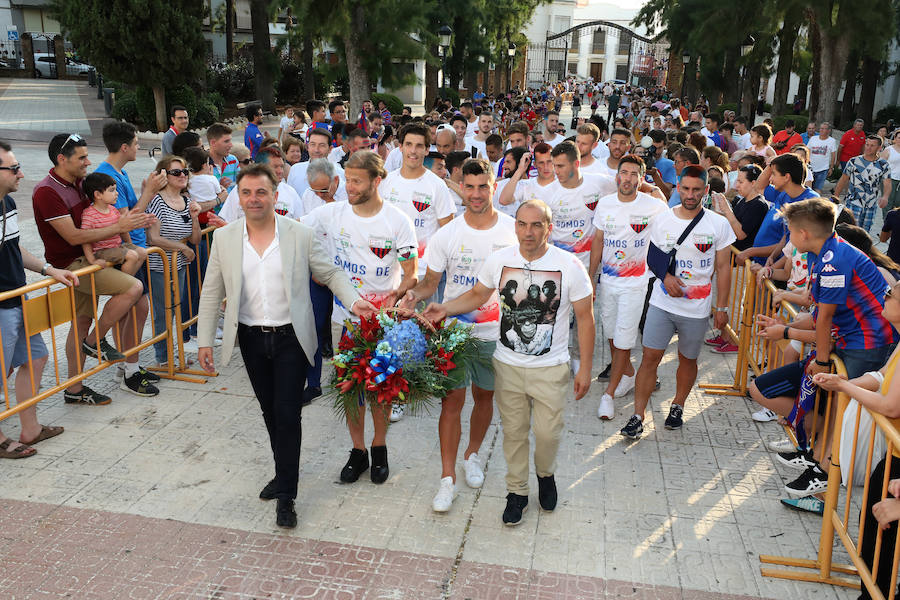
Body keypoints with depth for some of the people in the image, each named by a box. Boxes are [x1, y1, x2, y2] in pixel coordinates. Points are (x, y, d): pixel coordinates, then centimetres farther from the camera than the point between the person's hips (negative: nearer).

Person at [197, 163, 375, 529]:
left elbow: (330, 273, 1)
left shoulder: (300, 236, -7)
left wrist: (353, 300, -16)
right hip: (252, 338, 3)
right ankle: (284, 472, 35)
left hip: (291, 337, -3)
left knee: (287, 413, -5)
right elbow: (212, 293, 5)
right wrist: (205, 341, 4)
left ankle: (286, 495, 6)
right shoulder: (224, 239, 0)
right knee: (270, 412, 15)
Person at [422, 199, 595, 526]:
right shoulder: (499, 260, -6)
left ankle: (546, 474, 39)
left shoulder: (569, 266, -13)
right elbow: (478, 295, 11)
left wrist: (585, 369, -4)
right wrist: (445, 309, -7)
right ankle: (517, 491, 33)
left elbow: (585, 318, -5)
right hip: (507, 365, 2)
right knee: (513, 431, 13)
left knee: (548, 432, 6)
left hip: (550, 368, -2)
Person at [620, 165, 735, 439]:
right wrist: (666, 276, -9)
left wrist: (722, 307, 1)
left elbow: (723, 268, 2)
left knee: (688, 360, 13)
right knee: (650, 356, -4)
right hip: (662, 303, 1)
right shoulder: (662, 220, 0)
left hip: (697, 309, 0)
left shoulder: (718, 225, -3)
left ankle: (677, 407, 35)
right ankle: (637, 417, 3)